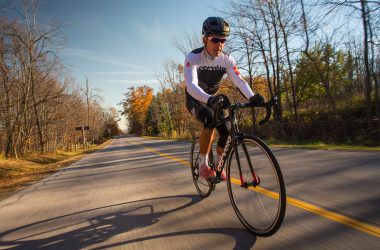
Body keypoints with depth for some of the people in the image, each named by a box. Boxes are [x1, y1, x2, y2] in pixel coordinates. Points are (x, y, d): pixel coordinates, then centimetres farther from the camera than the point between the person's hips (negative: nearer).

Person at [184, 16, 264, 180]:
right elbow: (191, 85, -41)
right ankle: (203, 164, -17)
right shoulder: (193, 57, -26)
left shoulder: (227, 60, -13)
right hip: (195, 100, -4)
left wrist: (252, 97, -46)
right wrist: (209, 99, -60)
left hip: (214, 99, 5)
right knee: (210, 120, -35)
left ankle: (218, 164, 15)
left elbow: (239, 80, -26)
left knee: (227, 130, -12)